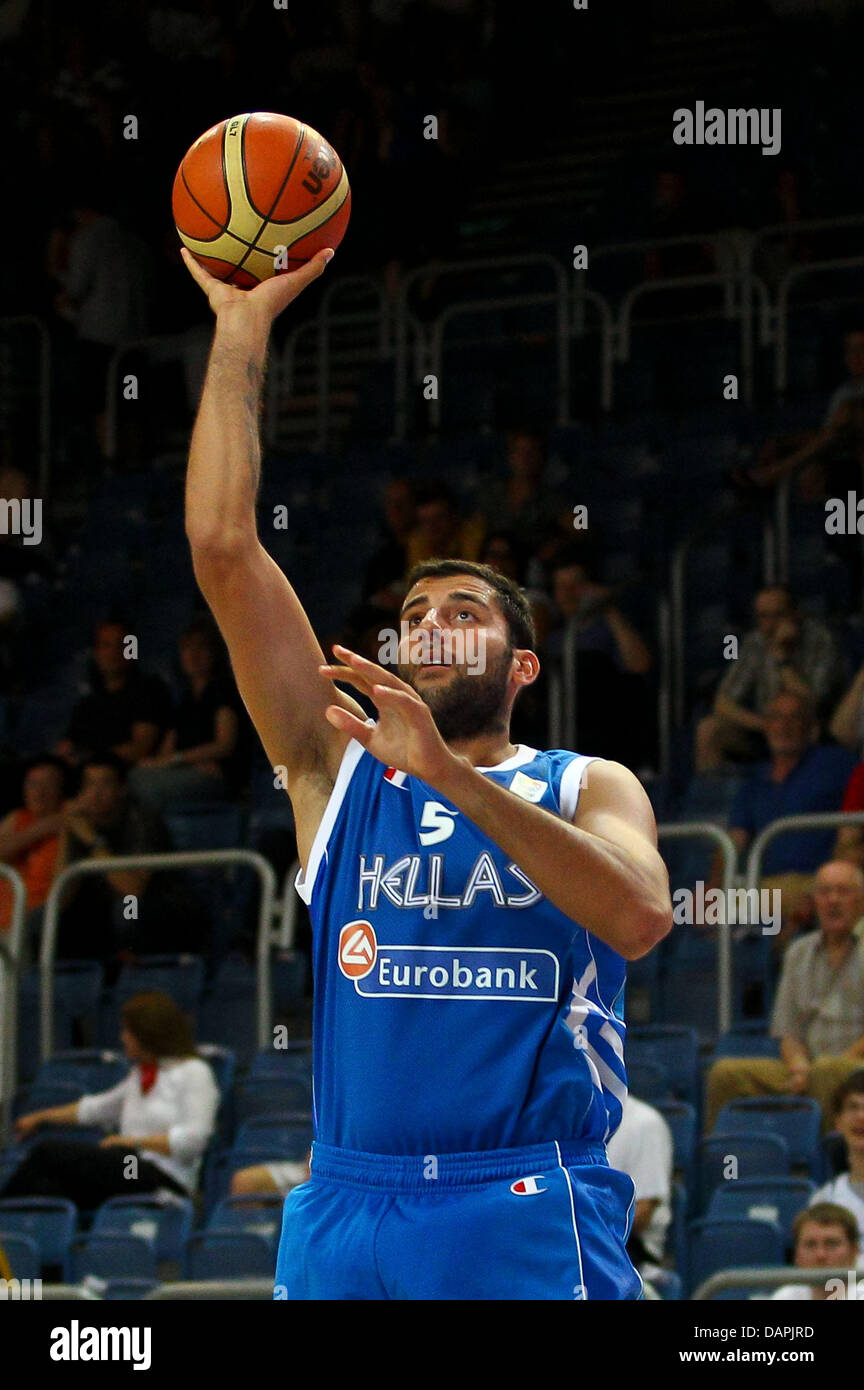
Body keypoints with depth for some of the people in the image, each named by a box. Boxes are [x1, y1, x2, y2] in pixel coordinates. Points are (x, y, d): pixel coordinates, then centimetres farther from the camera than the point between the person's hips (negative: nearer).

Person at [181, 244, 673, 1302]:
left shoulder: (587, 787, 9)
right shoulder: (337, 763, 13)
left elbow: (640, 916, -15)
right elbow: (223, 547, 5)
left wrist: (449, 772, -20)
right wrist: (242, 328, 1)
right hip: (347, 1211, 2)